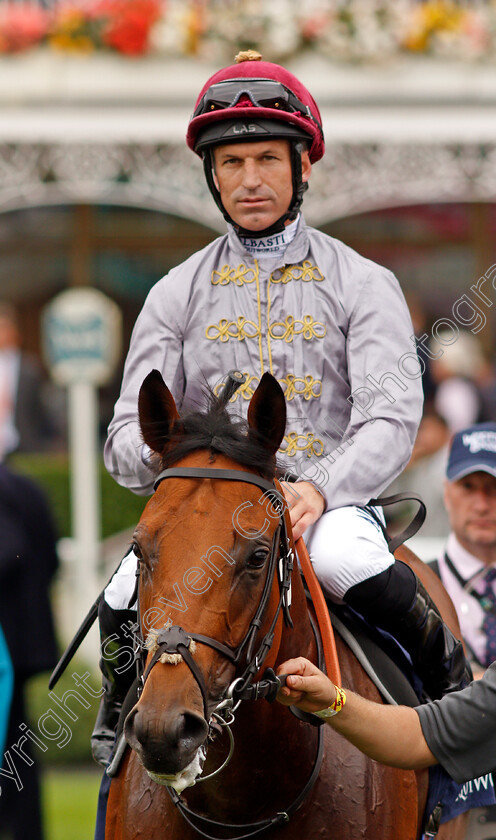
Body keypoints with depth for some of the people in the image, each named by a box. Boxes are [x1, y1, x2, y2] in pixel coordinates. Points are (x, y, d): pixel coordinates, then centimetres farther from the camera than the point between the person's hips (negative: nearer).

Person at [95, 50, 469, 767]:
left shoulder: (363, 285, 8)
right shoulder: (177, 295, 14)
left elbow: (391, 418, -6)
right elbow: (126, 441, 8)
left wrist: (321, 485, -25)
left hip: (331, 505, -2)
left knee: (352, 565, -38)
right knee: (129, 594, -28)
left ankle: (453, 691, -10)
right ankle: (119, 729, 4)